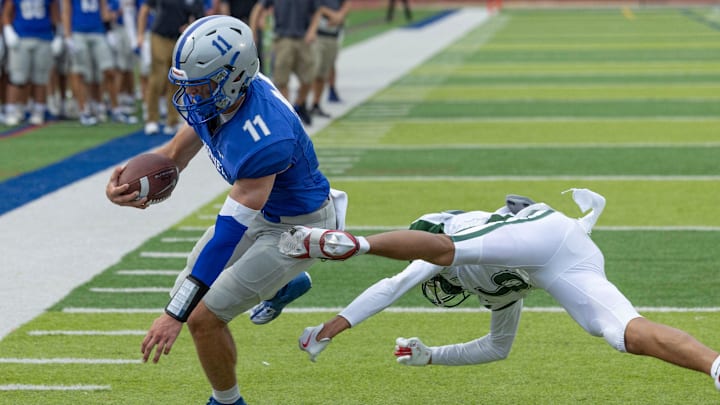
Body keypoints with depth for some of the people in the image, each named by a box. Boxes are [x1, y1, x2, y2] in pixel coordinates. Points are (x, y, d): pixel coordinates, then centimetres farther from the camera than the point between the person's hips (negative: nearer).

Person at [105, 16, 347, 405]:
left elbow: (228, 234, -38)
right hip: (260, 209, 8)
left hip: (297, 228, -8)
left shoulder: (261, 139, -41)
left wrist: (176, 315, -36)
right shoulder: (214, 94, -16)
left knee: (205, 317, -11)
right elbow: (175, 154, -3)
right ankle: (284, 283, 49)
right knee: (186, 294, 20)